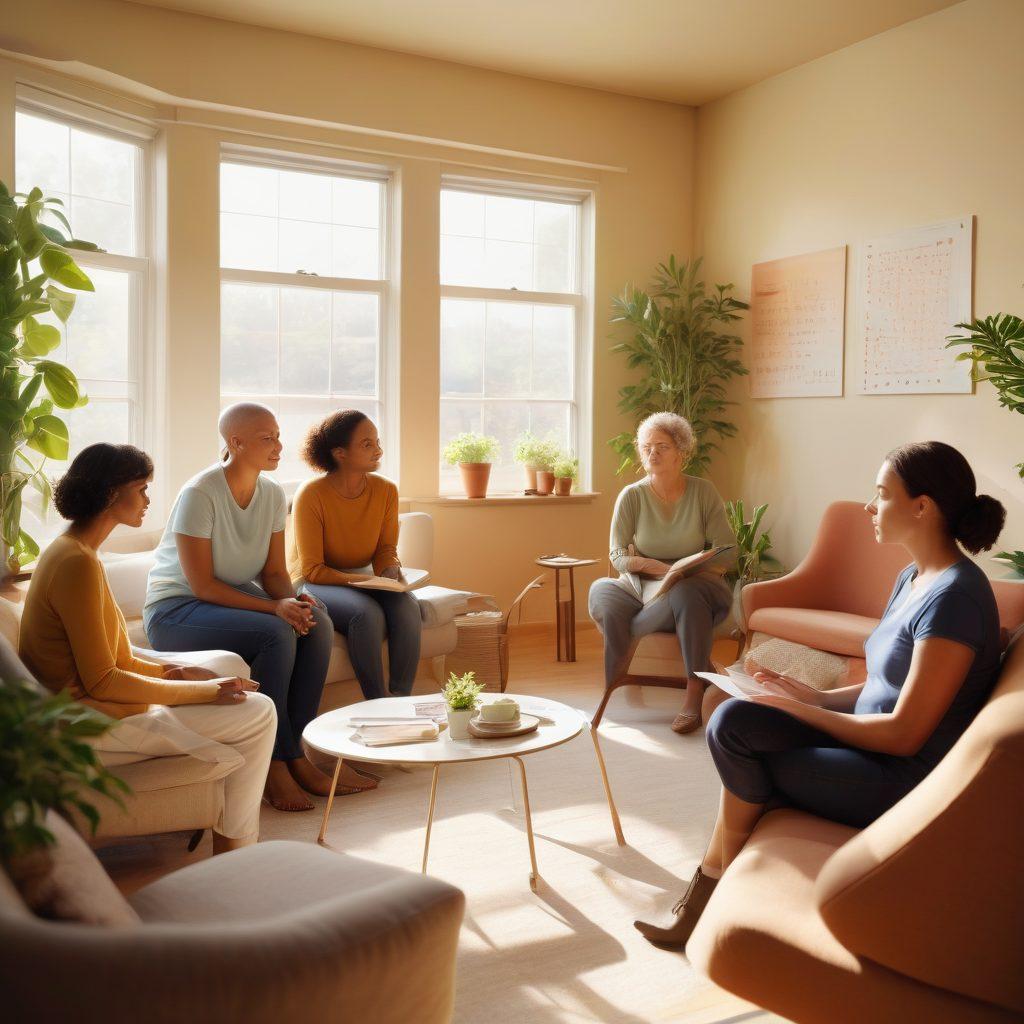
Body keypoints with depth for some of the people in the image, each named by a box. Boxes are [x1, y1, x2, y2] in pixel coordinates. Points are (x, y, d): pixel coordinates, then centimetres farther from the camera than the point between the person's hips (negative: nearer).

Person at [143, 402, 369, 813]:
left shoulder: (272, 494, 0)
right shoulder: (199, 494, -21)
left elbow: (274, 572, 3)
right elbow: (202, 586, -23)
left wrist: (291, 601, -20)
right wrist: (274, 607, -30)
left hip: (236, 597, 7)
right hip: (176, 608, -7)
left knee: (317, 624, -20)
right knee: (276, 634, -31)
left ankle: (295, 753, -14)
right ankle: (276, 765, -19)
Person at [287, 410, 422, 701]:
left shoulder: (386, 491, -4)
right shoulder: (311, 495, -18)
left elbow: (386, 550, 5)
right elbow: (312, 570, -16)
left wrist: (390, 571, -18)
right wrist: (357, 580, -29)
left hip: (361, 581, 5)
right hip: (313, 584, -5)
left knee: (407, 607, -26)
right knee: (367, 613, -34)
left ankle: (401, 700, -20)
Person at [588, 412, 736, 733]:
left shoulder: (703, 492, 2)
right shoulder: (632, 495, 2)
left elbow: (727, 554, -3)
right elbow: (618, 556, -2)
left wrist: (687, 570, -20)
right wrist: (660, 568, -19)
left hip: (694, 587, -1)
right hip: (640, 587, 2)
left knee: (686, 594, -38)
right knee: (600, 592, -30)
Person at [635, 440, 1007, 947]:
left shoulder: (955, 597, -22)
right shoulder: (913, 577, 9)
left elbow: (905, 733, -22)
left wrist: (801, 711, -14)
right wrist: (815, 696, 2)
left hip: (907, 780, -8)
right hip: (873, 745, 8)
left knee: (746, 767, -10)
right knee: (734, 721, -9)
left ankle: (717, 885, 16)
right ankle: (712, 884, -2)